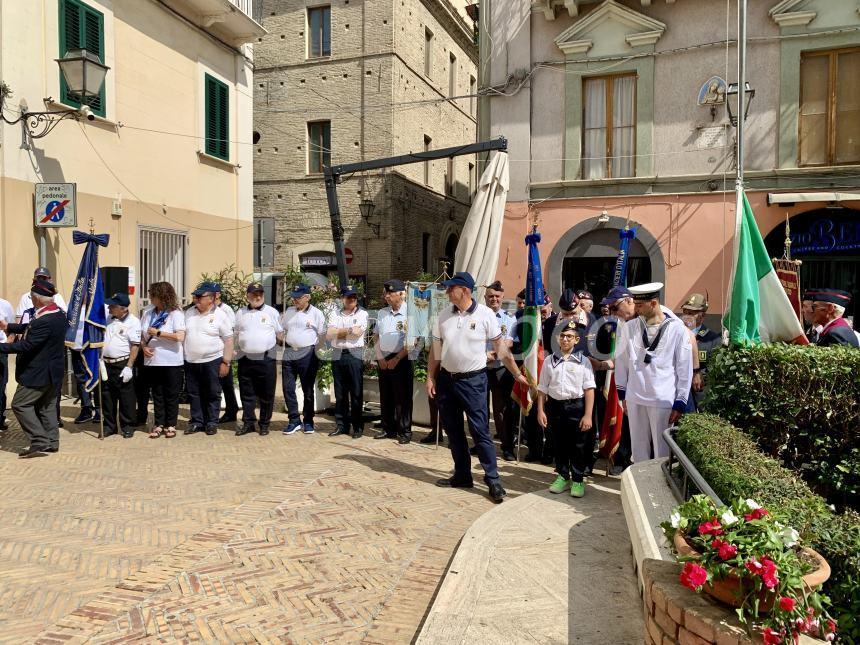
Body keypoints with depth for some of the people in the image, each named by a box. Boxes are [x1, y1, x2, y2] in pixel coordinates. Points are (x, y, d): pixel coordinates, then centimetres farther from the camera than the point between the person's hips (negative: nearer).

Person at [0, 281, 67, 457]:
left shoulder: (44, 320, -27)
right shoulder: (58, 312, 4)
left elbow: (26, 345, -27)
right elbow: (31, 329, 16)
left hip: (39, 373, -10)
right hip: (53, 371, 10)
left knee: (20, 404, 0)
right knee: (47, 406, 18)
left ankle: (40, 442, -1)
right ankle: (52, 441, 24)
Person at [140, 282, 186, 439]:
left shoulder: (176, 314, -7)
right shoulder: (148, 314, 10)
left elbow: (180, 337, -18)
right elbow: (142, 335, 15)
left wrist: (158, 333, -16)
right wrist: (144, 347, -5)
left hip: (171, 362, -5)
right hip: (152, 362, 5)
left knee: (171, 395, 4)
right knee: (157, 395, 10)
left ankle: (170, 425, 13)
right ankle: (158, 424, 18)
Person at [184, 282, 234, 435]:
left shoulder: (220, 316, -7)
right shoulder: (189, 313, 7)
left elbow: (228, 341, -6)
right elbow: (182, 334, 15)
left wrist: (226, 362, -10)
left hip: (212, 362, -4)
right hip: (191, 362, 5)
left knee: (212, 394, 5)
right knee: (194, 394, 11)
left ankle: (212, 423, 16)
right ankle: (197, 422, 22)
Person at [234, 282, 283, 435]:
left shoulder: (272, 312, 4)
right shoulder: (240, 313, 11)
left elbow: (280, 335, 9)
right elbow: (236, 335, 15)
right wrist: (237, 349, 5)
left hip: (266, 359, -2)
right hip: (245, 359, 2)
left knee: (266, 395, 3)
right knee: (247, 394, 8)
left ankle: (264, 424, 14)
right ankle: (248, 423, 18)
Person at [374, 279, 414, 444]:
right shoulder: (382, 313, 9)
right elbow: (376, 336, 13)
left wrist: (396, 359, -13)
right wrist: (380, 357, 2)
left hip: (401, 360, -6)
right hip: (383, 359, 6)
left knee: (403, 397, -1)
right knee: (385, 396, 11)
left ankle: (405, 431, 8)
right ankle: (388, 429, 22)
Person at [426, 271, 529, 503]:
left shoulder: (485, 314, -10)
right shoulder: (444, 315, 2)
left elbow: (500, 347, -5)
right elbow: (436, 349, 8)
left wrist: (518, 374, -4)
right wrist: (430, 377, 4)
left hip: (473, 380, -5)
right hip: (446, 379, 5)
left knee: (480, 431, -5)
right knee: (453, 430, 12)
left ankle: (493, 480, 4)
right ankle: (462, 475, 25)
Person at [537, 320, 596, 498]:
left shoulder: (583, 361, -2)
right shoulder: (549, 360, 5)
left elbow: (589, 389, -5)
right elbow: (542, 388, 8)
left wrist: (588, 415, -11)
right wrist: (541, 410, 3)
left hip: (576, 406, -2)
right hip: (555, 406, 3)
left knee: (578, 445, 4)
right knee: (559, 443, 12)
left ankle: (578, 480, 19)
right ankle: (563, 477, 27)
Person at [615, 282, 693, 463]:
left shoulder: (677, 329, -5)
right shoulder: (629, 327, 1)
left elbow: (685, 368, -3)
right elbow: (621, 361, 9)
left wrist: (680, 402, -4)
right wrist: (622, 394, 10)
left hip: (664, 400, -3)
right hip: (634, 398, 3)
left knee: (662, 449, 6)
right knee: (638, 448, 12)